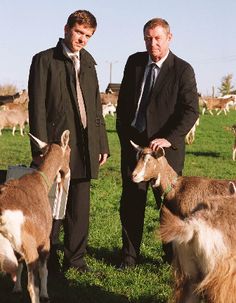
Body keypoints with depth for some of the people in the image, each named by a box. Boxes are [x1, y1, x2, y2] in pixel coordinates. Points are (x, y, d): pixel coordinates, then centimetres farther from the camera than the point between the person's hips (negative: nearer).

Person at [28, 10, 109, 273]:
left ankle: (75, 258, 18)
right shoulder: (44, 60, -1)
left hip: (85, 145, 5)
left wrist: (102, 143, 13)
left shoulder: (88, 62, 16)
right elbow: (37, 106, -7)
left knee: (80, 206, 8)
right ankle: (48, 257, 15)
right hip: (56, 142, -5)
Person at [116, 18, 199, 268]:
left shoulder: (182, 70, -7)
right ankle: (129, 256, 18)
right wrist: (123, 132, 10)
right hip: (132, 141, 4)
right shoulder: (134, 62, 6)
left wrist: (169, 139, -21)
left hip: (165, 145, -4)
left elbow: (191, 110, -12)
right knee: (131, 202, 7)